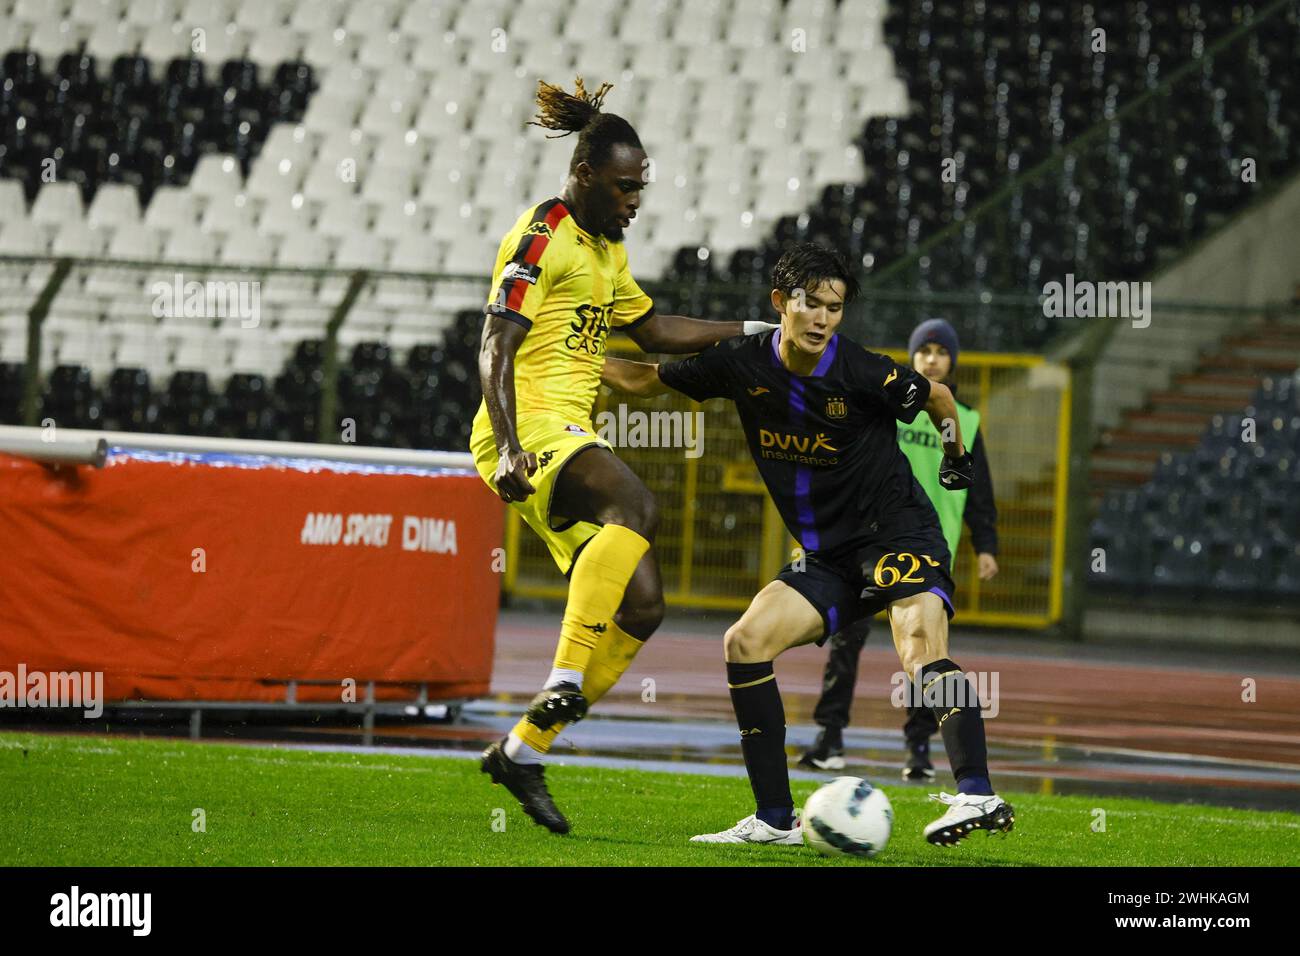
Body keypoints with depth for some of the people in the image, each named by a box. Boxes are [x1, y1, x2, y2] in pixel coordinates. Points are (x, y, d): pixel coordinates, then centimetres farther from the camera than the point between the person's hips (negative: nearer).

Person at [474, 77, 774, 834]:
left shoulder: (606, 247, 22)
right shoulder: (543, 237, -7)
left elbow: (654, 329, 36)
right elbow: (496, 348, -15)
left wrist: (756, 331, 32)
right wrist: (509, 448, -27)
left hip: (570, 436, 9)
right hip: (532, 429, -9)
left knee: (643, 604, 0)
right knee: (636, 507, -35)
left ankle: (522, 750, 5)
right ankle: (562, 687, -38)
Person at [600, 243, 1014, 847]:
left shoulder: (862, 374, -17)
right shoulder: (743, 364, -4)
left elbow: (938, 397, 3)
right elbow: (648, 380, 9)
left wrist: (955, 456, 9)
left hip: (897, 532, -6)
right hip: (827, 557, 6)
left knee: (921, 651, -29)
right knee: (744, 644, -8)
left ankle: (977, 795, -41)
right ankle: (775, 819, -3)